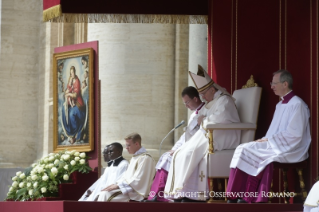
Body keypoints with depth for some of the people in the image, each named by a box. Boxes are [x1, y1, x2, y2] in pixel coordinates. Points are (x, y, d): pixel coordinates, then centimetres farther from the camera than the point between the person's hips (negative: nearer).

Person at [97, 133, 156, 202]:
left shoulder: (145, 158, -13)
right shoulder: (134, 158, 18)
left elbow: (137, 181, -19)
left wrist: (118, 185, -17)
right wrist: (115, 184, 3)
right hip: (128, 188, 10)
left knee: (108, 198, -22)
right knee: (103, 194, -7)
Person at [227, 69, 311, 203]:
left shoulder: (297, 105, -10)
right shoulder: (280, 104, 19)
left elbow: (295, 134, -17)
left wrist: (269, 140, -14)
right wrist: (265, 139, 0)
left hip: (290, 150, -9)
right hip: (275, 145, 9)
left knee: (246, 151, -23)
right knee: (243, 149, -13)